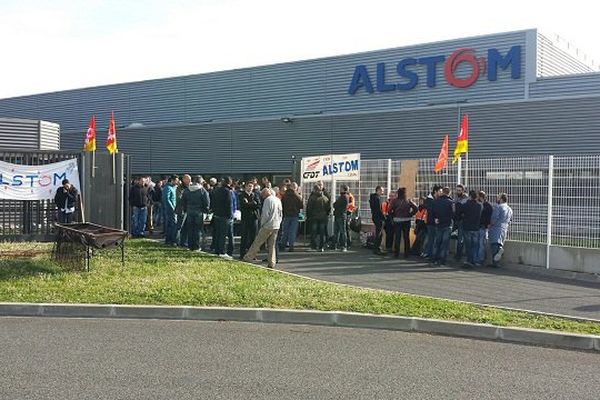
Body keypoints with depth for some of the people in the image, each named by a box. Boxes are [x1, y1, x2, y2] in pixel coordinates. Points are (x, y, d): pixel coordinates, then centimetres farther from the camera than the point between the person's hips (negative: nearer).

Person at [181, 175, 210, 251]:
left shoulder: (187, 190, 4)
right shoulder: (202, 190, -9)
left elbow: (183, 201, 8)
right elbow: (207, 202, -10)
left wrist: (185, 209, 16)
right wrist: (206, 210, 3)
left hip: (189, 212, 4)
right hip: (199, 212, -3)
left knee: (190, 229, 11)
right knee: (198, 229, 4)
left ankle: (190, 245, 14)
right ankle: (196, 246, 4)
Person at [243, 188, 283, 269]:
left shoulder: (268, 200, -11)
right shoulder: (278, 200, 13)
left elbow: (265, 214, -16)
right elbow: (281, 214, 17)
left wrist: (262, 224, -4)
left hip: (268, 226, -7)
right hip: (276, 226, 7)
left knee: (257, 243, 0)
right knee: (272, 245, 10)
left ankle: (248, 258, 5)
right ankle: (272, 263, 8)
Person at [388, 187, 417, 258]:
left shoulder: (395, 201, -6)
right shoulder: (408, 201, -2)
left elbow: (389, 210, -13)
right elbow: (415, 208, -7)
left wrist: (393, 216, 1)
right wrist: (410, 215, 2)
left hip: (397, 221, -1)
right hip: (406, 221, 1)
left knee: (397, 237, 5)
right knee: (406, 237, 9)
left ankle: (396, 254, 7)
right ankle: (406, 254, 12)